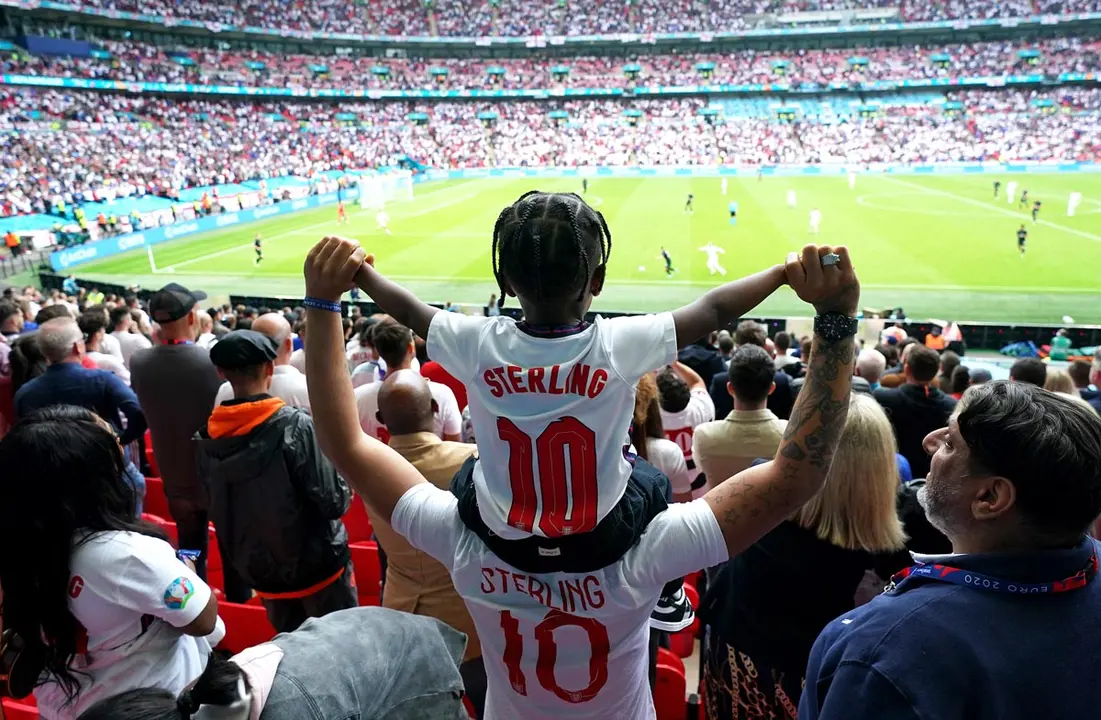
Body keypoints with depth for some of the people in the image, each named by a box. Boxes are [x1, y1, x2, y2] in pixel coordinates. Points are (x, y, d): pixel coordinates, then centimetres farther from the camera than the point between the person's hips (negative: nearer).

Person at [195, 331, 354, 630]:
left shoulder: (205, 437, -6)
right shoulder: (294, 425, -22)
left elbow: (212, 507, 6)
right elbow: (333, 502, -21)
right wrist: (346, 491, -2)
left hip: (259, 571, 5)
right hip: (317, 565, -5)